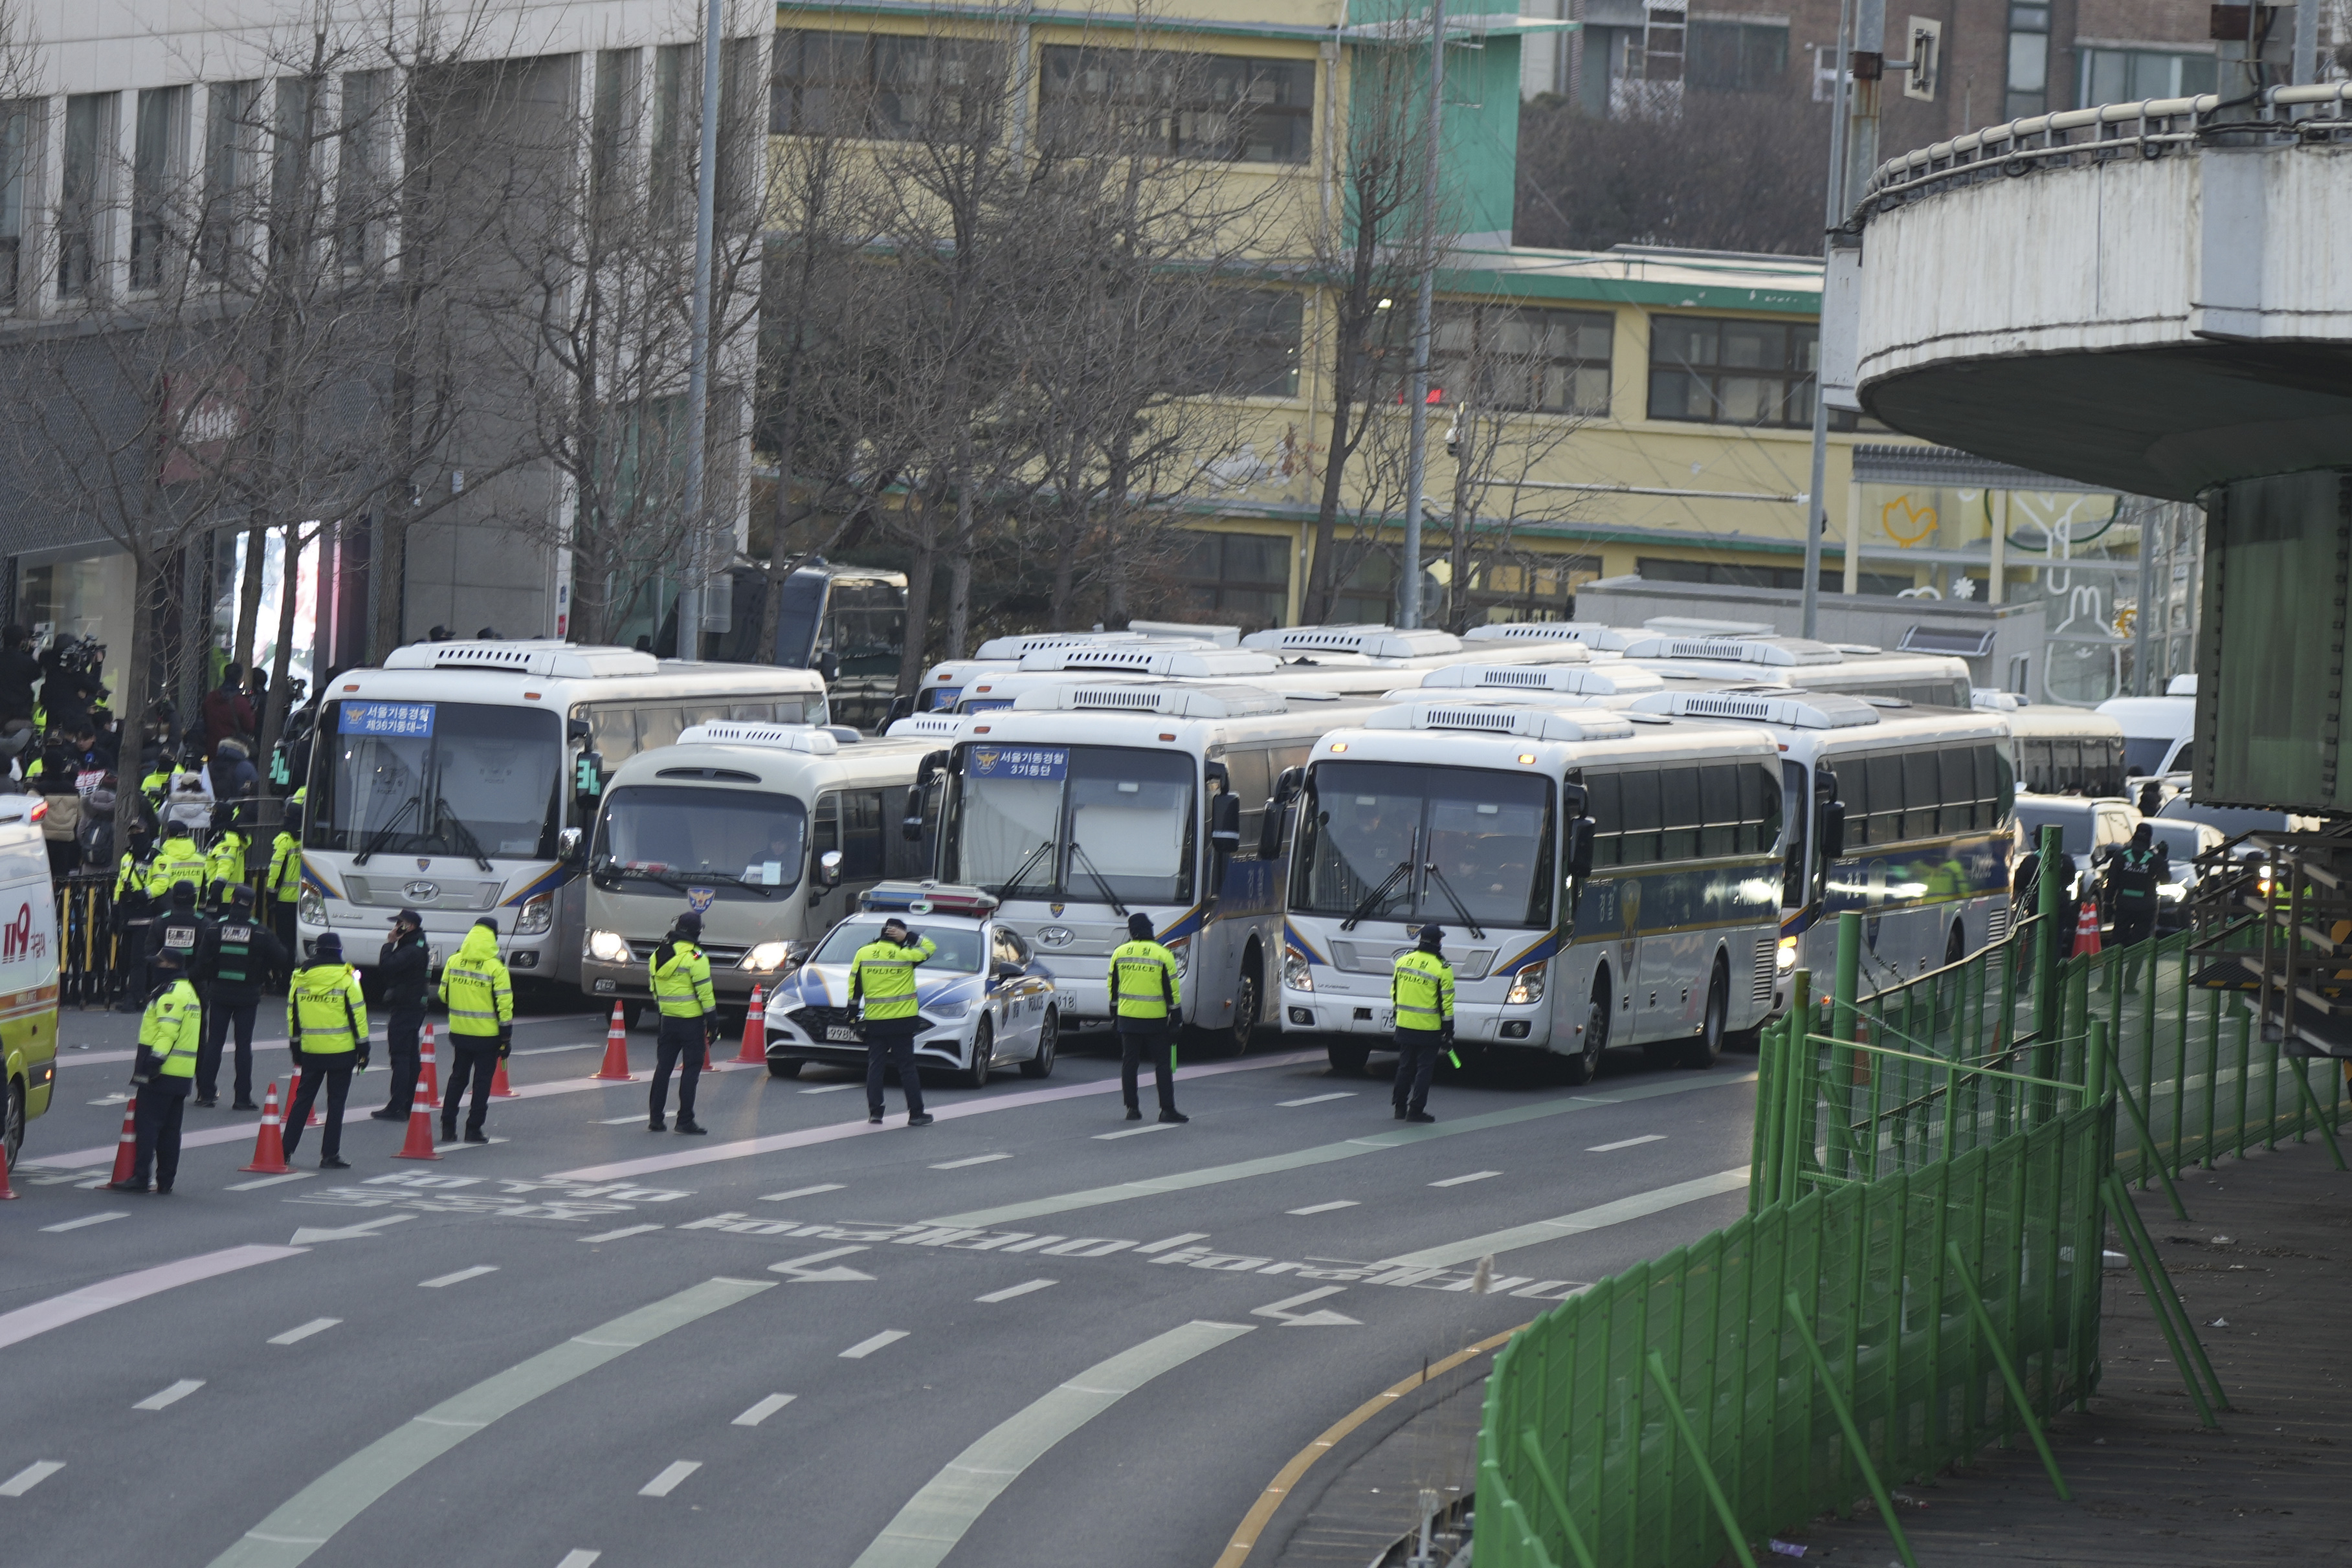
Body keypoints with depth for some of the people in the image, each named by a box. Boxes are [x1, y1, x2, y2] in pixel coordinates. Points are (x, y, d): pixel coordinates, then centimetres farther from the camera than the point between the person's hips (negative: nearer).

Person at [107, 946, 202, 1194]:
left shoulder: (170, 994, -12)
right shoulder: (188, 991, 20)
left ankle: (140, 1178, -13)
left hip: (162, 1072, -10)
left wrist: (153, 1061, -24)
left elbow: (167, 1032, -22)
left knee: (147, 1125, -9)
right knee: (169, 1129, 11)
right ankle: (165, 1180, 12)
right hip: (183, 1076, 10)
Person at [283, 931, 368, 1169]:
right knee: (336, 1102, 3)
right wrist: (363, 1048, 1)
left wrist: (295, 1046, 19)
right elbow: (358, 1015, -7)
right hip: (341, 1051, -3)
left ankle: (286, 1150, 9)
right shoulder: (346, 979, -8)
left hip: (310, 1051, 3)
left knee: (303, 1099, 12)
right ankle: (330, 1155, 3)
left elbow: (292, 1014, 9)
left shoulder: (301, 978, 3)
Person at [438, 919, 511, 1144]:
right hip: (487, 1034, -4)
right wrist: (506, 1037, -6)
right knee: (482, 1081, 6)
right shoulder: (495, 968, -14)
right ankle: (473, 1129, 8)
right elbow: (504, 1005, -13)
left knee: (457, 1077, 15)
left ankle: (448, 1127, 12)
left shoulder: (453, 962, -1)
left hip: (459, 1031, 4)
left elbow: (444, 994, 10)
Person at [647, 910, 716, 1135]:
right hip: (692, 1021, -6)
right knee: (691, 1069, -1)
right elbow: (704, 992, -13)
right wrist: (712, 1021, -6)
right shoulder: (694, 958, -14)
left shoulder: (658, 956, 7)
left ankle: (655, 1118, 11)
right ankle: (685, 1121, -3)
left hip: (667, 1020, 6)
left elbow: (655, 991, 13)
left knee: (663, 1067, 11)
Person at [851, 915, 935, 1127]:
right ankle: (916, 1114, 2)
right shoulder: (906, 956, -7)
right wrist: (909, 937, 3)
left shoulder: (863, 954, 0)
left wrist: (854, 1013, 11)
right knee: (907, 1067, 2)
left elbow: (854, 986, 3)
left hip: (874, 1021, 2)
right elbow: (930, 947, 9)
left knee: (875, 1065, 8)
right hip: (901, 1021, -2)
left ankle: (874, 1111, 5)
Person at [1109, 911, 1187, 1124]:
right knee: (1162, 1064, 3)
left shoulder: (1119, 953, 1)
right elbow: (1171, 989, -6)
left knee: (1129, 1062, 9)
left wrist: (1115, 1011, 19)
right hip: (1156, 1019, -2)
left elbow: (1113, 986, 8)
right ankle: (1167, 1110, -1)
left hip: (1128, 1018, 2)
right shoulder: (1163, 955, -7)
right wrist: (1176, 1017, 1)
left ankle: (1132, 1108, 8)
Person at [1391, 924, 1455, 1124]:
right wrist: (1448, 1031, -4)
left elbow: (1394, 992, 11)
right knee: (1424, 1068, 3)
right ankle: (1416, 1110, 2)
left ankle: (1400, 1106, 20)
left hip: (1404, 1025, 4)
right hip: (1428, 1028, -4)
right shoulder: (1442, 969, -12)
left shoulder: (1403, 962, 2)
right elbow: (1446, 1003, -11)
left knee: (1405, 1066, 15)